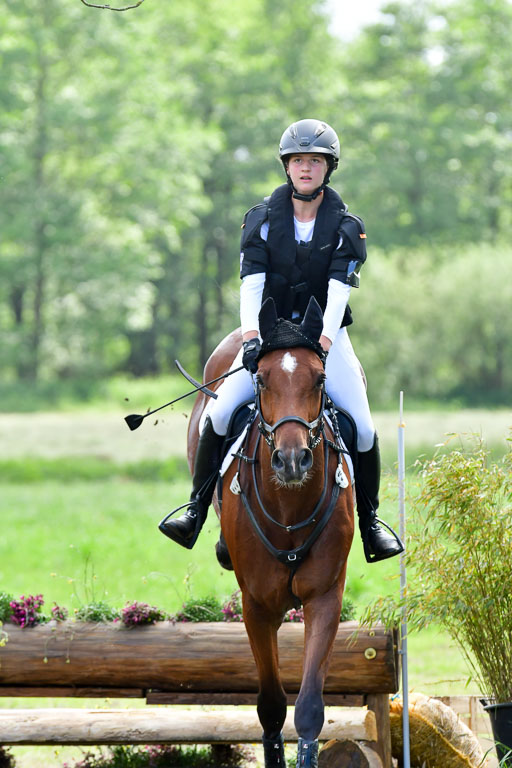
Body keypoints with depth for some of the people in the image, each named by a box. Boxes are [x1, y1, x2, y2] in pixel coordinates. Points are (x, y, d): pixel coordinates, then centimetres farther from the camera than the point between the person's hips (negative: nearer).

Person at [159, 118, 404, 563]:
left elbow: (338, 291, -15)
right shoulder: (263, 220, -1)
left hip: (326, 333, 0)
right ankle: (197, 512, -9)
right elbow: (251, 283, -11)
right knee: (218, 415, -18)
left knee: (363, 428, -14)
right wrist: (251, 337, -27)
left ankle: (370, 523, 3)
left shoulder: (346, 227, -3)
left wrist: (322, 343, -31)